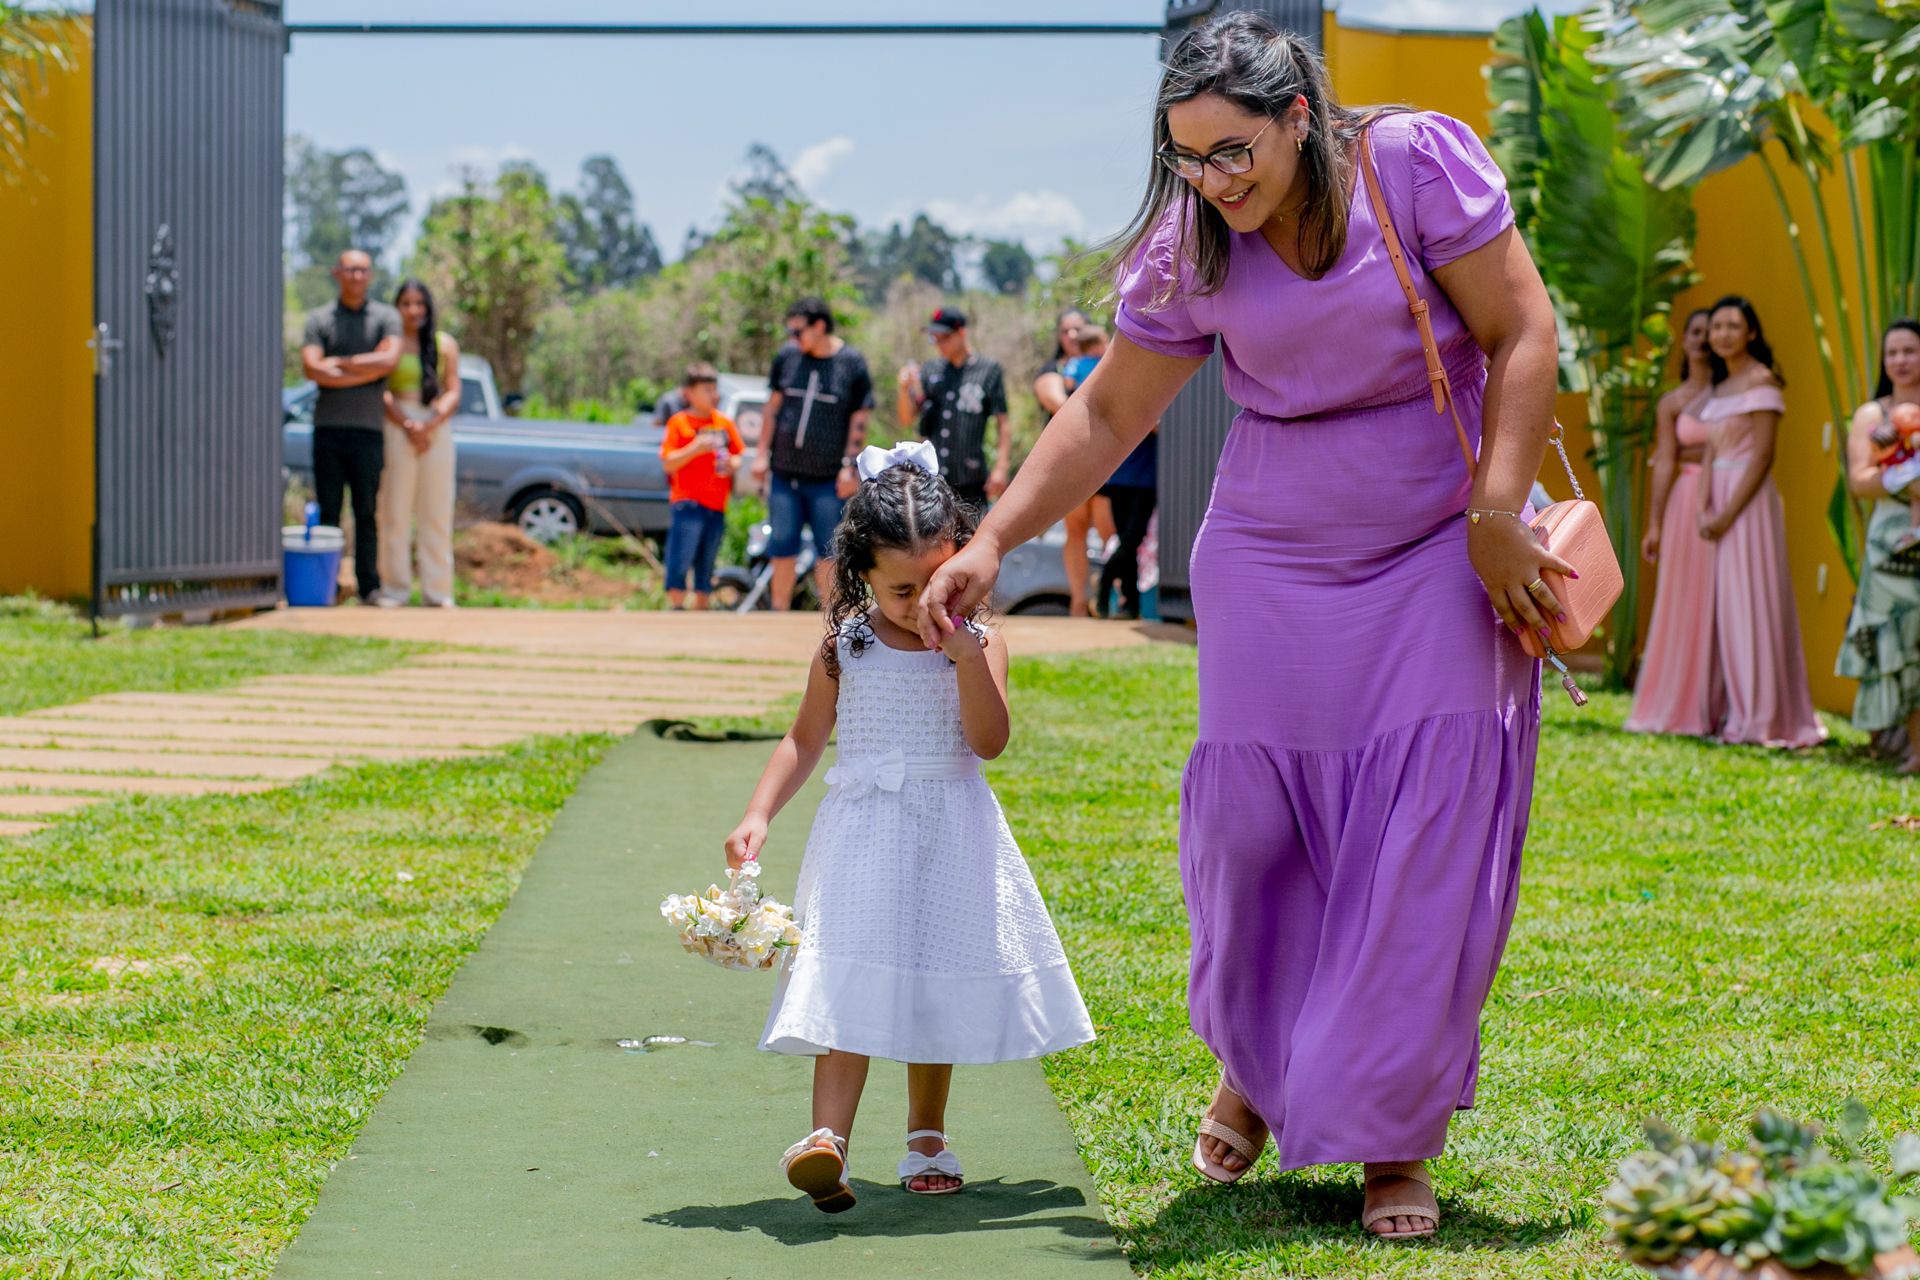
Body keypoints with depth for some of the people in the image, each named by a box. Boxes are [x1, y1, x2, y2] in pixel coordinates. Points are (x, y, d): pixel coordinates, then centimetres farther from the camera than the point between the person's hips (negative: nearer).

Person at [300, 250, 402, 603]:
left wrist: (339, 364, -6)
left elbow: (389, 360, -9)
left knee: (367, 512, 0)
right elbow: (311, 368, -6)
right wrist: (366, 371, -8)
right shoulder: (319, 319, 9)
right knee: (327, 510, 0)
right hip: (328, 427, 0)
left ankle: (369, 585, 3)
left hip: (368, 428, 0)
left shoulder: (386, 317, 8)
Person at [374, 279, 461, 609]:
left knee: (437, 511, 1)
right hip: (396, 429, -2)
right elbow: (382, 394, -3)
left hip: (437, 429, 2)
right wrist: (408, 426, -15)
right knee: (395, 510, -4)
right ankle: (394, 588, 0)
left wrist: (430, 425, -10)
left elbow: (453, 394, 5)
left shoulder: (445, 345, 13)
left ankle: (438, 591, 4)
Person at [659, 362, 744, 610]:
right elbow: (668, 463, -8)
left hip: (717, 506, 5)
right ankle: (677, 609, -6)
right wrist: (694, 449, -21)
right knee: (679, 562, -13)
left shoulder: (725, 423, 11)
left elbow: (738, 455, 18)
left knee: (706, 568, 11)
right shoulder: (678, 423, -3)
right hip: (687, 504, -5)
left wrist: (732, 464, -5)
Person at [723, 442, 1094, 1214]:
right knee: (852, 979, -13)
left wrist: (965, 654, -21)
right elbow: (805, 739, 10)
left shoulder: (978, 644, -1)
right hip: (863, 831, -1)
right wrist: (759, 814, -2)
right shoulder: (845, 647, 3)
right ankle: (827, 1137, -24)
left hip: (953, 832, 1)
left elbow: (989, 740, -13)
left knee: (936, 986, 8)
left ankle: (926, 1139, 22)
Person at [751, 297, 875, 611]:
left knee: (828, 552, 2)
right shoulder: (787, 356, 7)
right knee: (782, 547, 7)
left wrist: (849, 466, -8)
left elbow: (859, 420, -2)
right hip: (784, 472, 3)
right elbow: (772, 407, 12)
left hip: (828, 478, -3)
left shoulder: (852, 363, -3)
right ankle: (780, 613, 18)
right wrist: (762, 454, 8)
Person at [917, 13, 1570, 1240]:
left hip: (1440, 550, -2)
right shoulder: (1191, 250, -5)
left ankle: (1393, 1138, 4)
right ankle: (1258, 1066, 24)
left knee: (1427, 833, -7)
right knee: (1256, 817, -3)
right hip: (1274, 561, 2)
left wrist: (1497, 515, -16)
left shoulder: (1420, 161, -13)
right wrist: (992, 542, -4)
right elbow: (1107, 414, 3)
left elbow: (1521, 334, -10)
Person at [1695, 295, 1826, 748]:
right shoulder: (1719, 385, 16)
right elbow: (1710, 452, 14)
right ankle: (1731, 710, 13)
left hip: (1750, 499, -8)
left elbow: (1762, 457, -14)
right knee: (1724, 604, 8)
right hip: (1719, 499, 8)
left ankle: (1761, 716, -4)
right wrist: (1705, 508, -1)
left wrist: (1728, 514, -17)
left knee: (1751, 602, -7)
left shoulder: (1761, 381, -9)